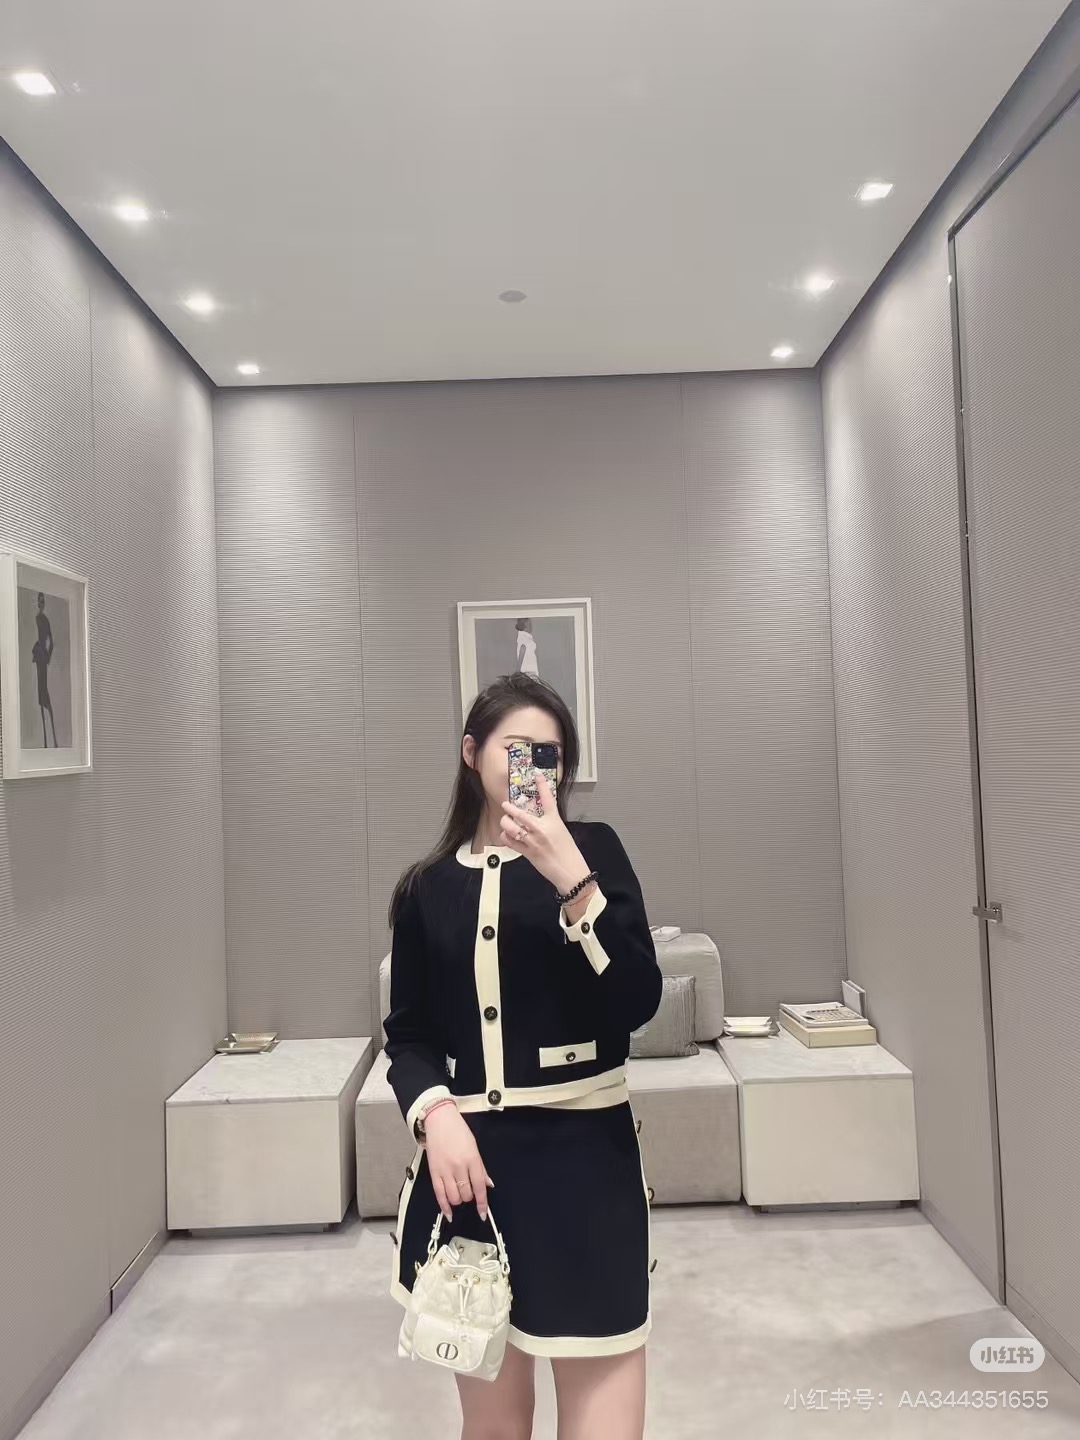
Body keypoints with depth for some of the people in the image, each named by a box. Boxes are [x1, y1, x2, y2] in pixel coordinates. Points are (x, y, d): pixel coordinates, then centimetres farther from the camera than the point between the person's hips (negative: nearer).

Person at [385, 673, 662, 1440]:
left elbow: (638, 1002, -11)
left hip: (585, 1158, -2)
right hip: (469, 1157, 2)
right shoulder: (426, 888, 4)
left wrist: (571, 879, -22)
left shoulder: (592, 848, -1)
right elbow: (408, 1035, 6)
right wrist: (435, 1115, -12)